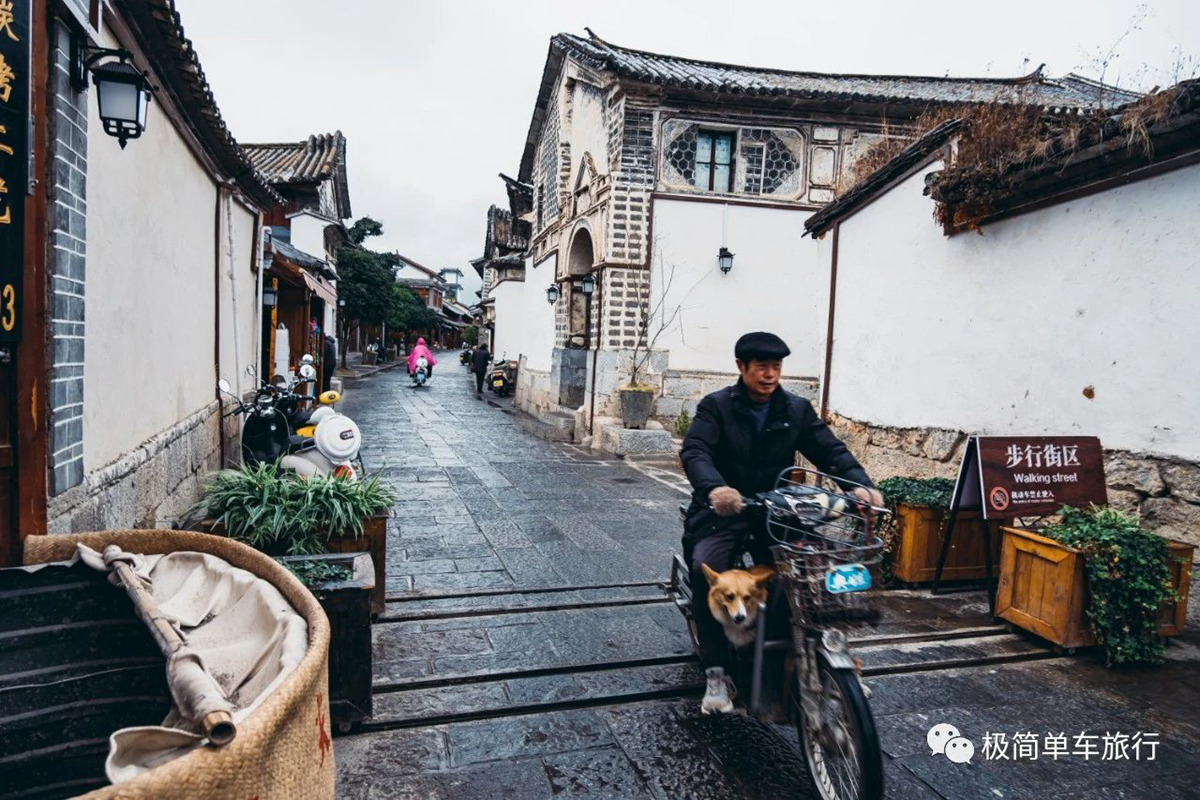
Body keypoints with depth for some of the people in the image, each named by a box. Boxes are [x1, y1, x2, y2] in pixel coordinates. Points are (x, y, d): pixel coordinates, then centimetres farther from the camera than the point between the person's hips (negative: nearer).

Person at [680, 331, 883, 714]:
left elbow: (831, 450, -1)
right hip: (723, 514, -2)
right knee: (706, 570, -28)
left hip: (775, 514, 3)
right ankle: (716, 672, -14)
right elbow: (694, 451, -17)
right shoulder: (716, 406, -2)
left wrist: (860, 483, -22)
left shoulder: (797, 410, 8)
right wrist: (714, 487, -39)